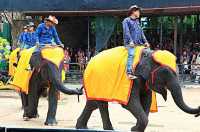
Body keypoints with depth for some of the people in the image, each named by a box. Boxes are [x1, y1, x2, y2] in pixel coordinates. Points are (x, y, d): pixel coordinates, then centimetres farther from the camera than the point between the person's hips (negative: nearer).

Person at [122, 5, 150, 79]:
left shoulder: (137, 21, 25)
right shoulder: (126, 20, 5)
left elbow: (141, 32, 22)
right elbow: (126, 32, -8)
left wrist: (145, 41, 9)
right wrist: (130, 41, -20)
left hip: (139, 43, 8)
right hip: (130, 43, -8)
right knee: (131, 54, -30)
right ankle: (129, 73, -42)